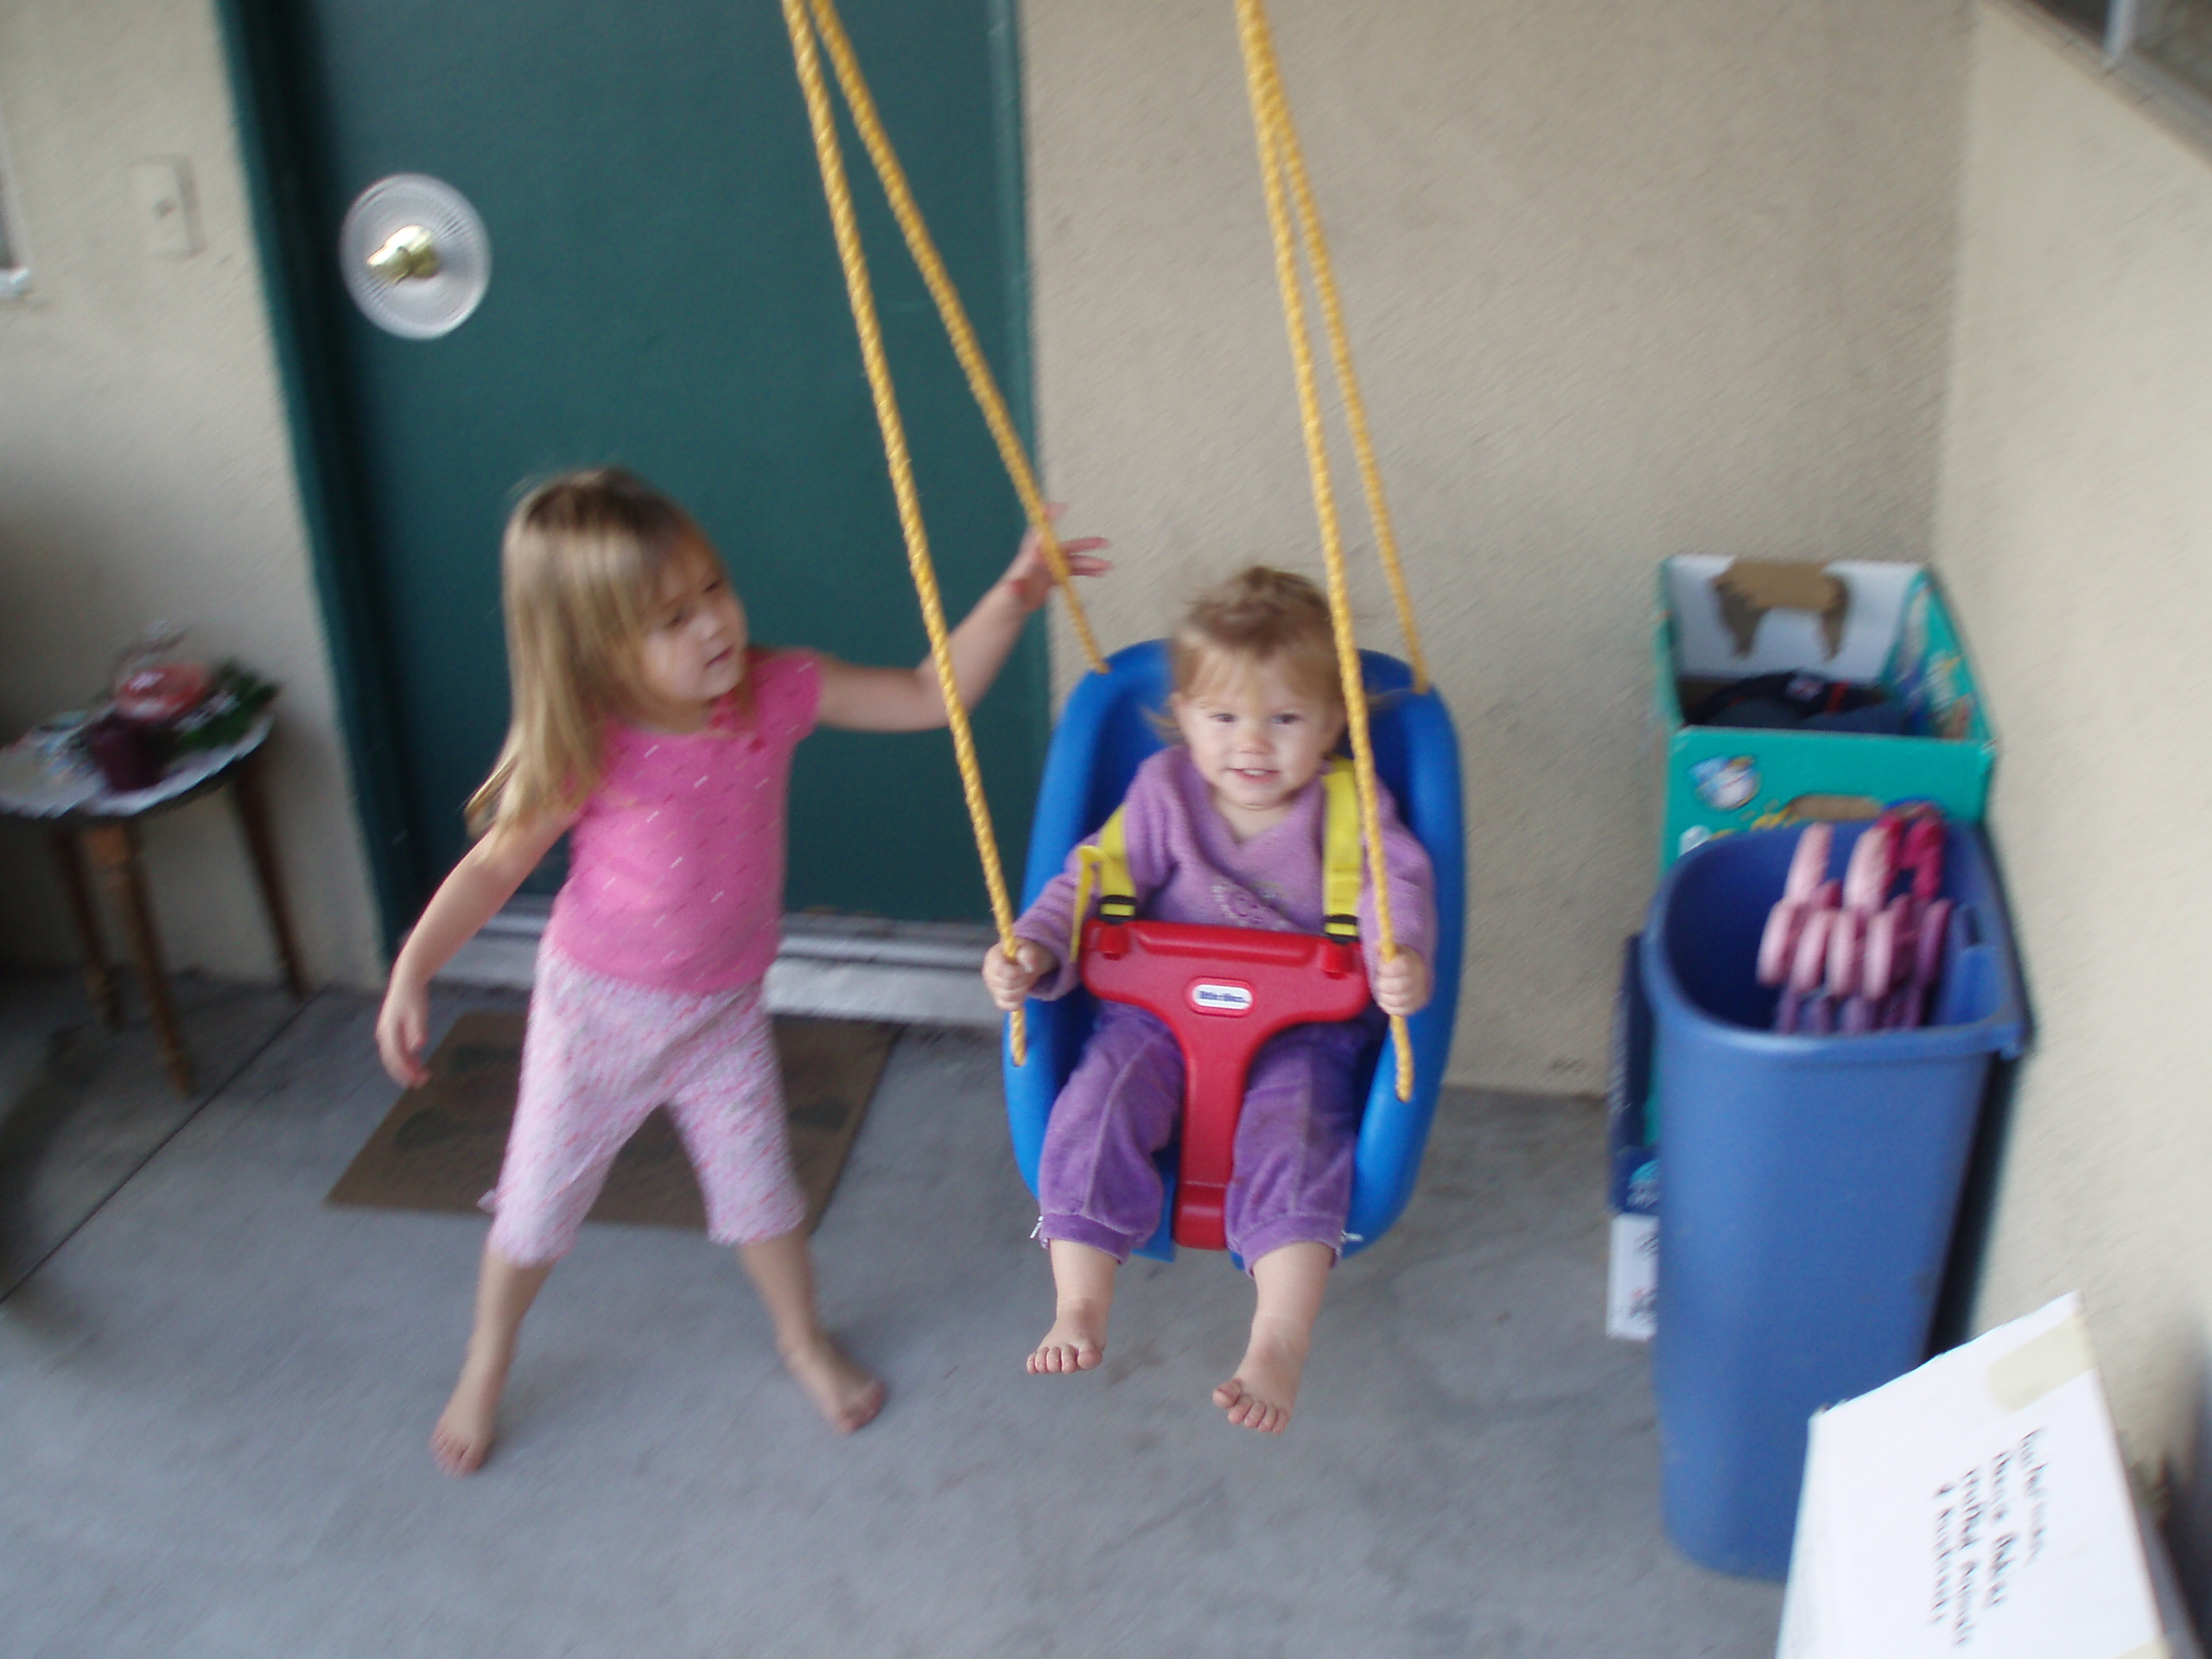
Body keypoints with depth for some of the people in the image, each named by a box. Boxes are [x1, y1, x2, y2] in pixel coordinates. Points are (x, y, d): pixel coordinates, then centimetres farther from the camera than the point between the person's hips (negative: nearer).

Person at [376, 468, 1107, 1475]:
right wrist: (413, 971, -22)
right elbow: (495, 865, -13)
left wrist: (1010, 600, -22)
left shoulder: (779, 692, -16)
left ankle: (803, 1337, 44)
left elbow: (929, 698, -10)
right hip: (598, 1005, -2)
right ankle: (485, 1367, 41)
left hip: (723, 1008, 2)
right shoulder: (586, 752, -25)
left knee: (758, 1184, 15)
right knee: (539, 1199, 14)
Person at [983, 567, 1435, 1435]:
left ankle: (1279, 1341, -27)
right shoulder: (1164, 793, 1)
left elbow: (1397, 883, -13)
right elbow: (1091, 881, -1)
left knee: (1290, 1134, -28)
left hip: (1302, 1029, -1)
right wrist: (1034, 952, -19)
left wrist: (1402, 959, -36)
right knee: (1096, 1108, -21)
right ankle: (1078, 1312, -15)